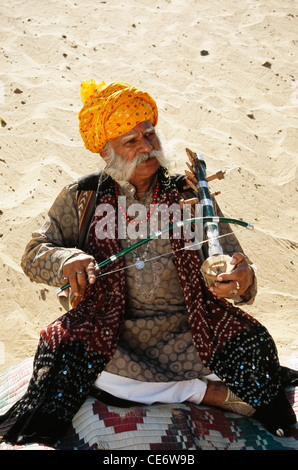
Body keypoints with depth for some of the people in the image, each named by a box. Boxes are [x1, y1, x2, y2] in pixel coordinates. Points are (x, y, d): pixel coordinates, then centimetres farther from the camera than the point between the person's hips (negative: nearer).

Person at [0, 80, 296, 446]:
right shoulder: (82, 197, 4)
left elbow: (229, 262, 1)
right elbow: (34, 254, 5)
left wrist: (241, 281, -26)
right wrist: (67, 260, -20)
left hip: (181, 336, -1)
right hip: (107, 332, 1)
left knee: (252, 346, -26)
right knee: (63, 354, -30)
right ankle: (205, 392, -15)